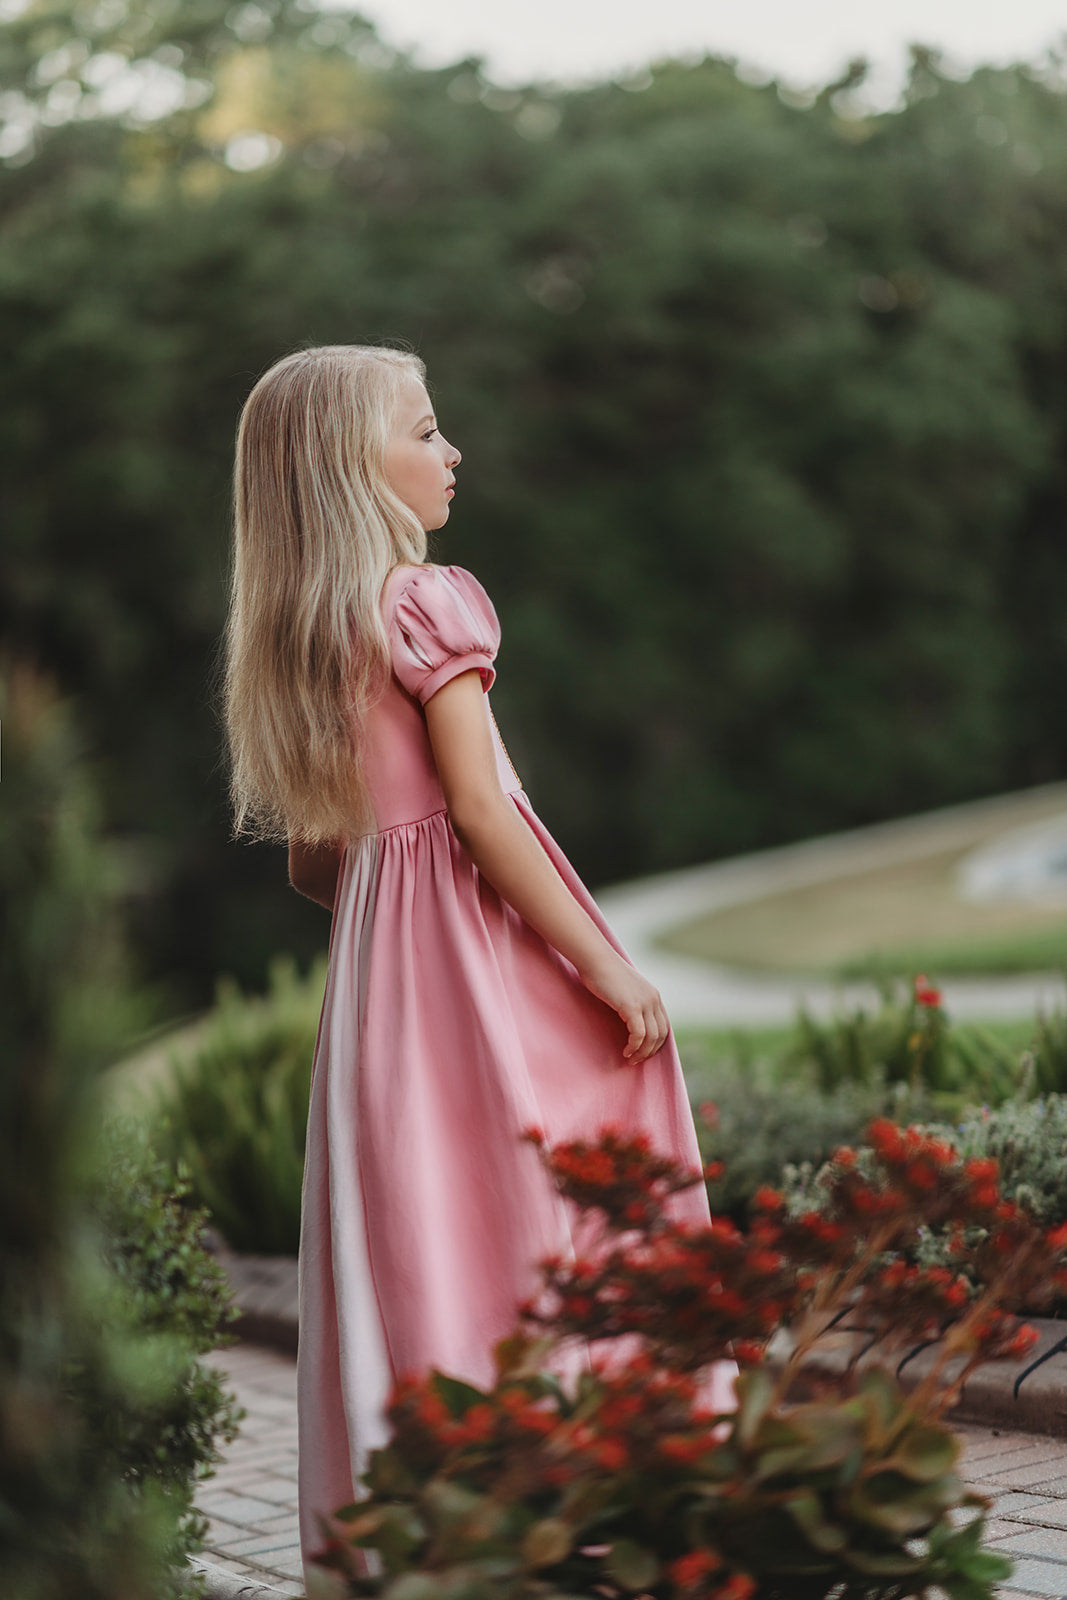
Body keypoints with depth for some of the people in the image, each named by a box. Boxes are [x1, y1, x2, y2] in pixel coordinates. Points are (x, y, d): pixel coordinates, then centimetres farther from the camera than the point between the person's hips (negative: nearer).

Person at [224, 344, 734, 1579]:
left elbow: (312, 860, 15)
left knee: (413, 1222, 8)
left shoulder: (293, 637, 13)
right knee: (537, 1211, -4)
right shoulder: (430, 602, -10)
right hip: (484, 953, -8)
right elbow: (478, 810, -17)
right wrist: (607, 967, -14)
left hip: (379, 956, 8)